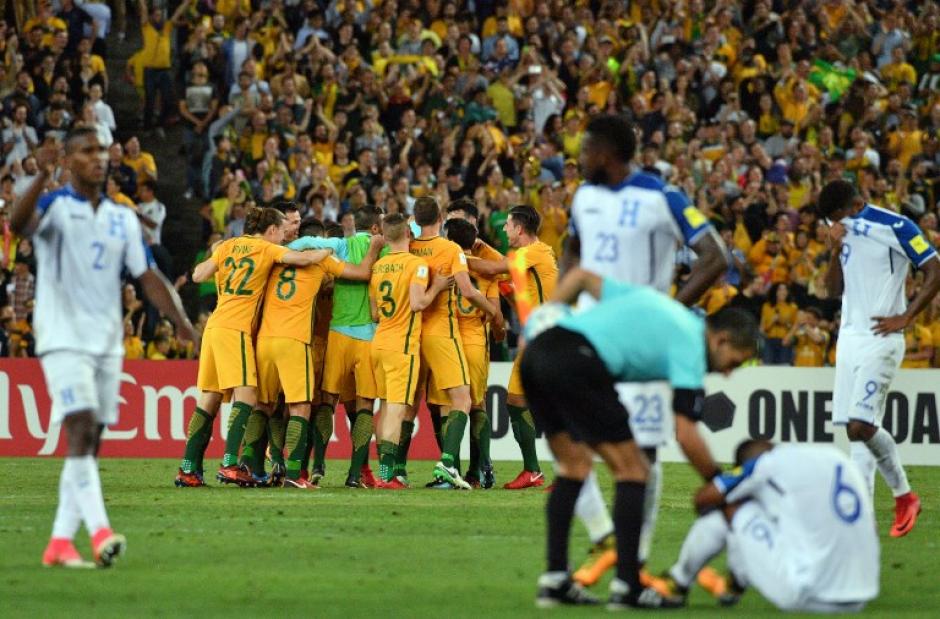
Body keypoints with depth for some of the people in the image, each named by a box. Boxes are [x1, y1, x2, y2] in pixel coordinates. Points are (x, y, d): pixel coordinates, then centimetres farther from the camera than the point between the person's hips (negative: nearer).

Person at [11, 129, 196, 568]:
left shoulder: (123, 218, 13)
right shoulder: (55, 206, -3)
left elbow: (148, 278, 11)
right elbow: (18, 223, -25)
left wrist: (184, 324, -2)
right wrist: (42, 176, -41)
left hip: (107, 342, 6)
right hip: (64, 337, -6)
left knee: (90, 444, 4)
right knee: (81, 429, -19)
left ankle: (60, 543, 8)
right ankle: (99, 531, -29)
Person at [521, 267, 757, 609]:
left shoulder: (651, 300, 28)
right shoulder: (689, 344, 4)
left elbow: (581, 276, 28)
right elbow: (686, 436, 0)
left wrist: (548, 311, 21)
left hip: (536, 350, 8)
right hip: (577, 361, -8)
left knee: (574, 465, 20)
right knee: (632, 469, 3)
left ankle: (555, 580, 16)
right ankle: (627, 586, 0)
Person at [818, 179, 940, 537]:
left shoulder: (895, 227, -9)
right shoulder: (844, 232, 13)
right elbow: (834, 289, 14)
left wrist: (905, 318, -10)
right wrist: (835, 251, -2)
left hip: (881, 339, -7)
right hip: (849, 337, 7)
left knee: (861, 425, -15)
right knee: (855, 429, 3)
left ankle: (904, 495, 2)